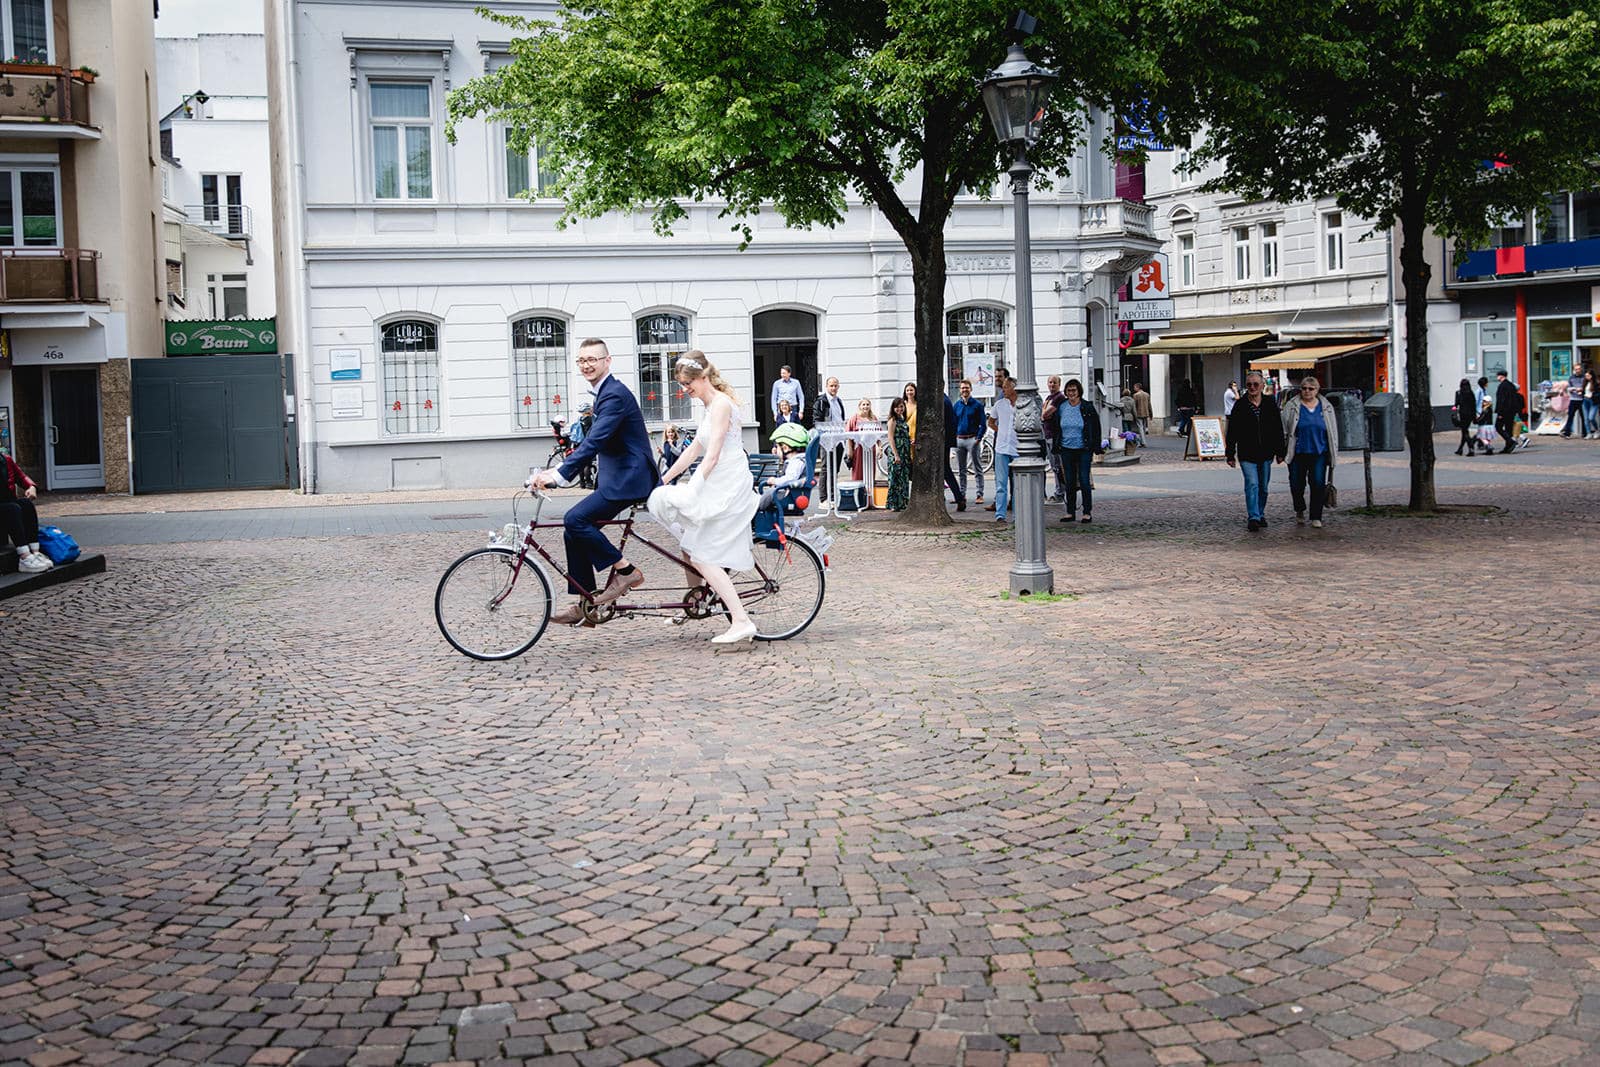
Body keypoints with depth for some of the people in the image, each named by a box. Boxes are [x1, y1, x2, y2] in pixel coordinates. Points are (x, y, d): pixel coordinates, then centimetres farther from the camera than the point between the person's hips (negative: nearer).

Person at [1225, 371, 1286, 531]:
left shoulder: (1270, 404, 4)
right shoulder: (1240, 406, -2)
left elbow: (1278, 429, 8)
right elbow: (1232, 432, 0)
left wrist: (1280, 452, 6)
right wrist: (1230, 455, -2)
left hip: (1266, 453, 3)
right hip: (1247, 454, -3)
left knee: (1263, 487, 12)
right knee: (1252, 485, -14)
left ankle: (1260, 514, 28)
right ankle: (1253, 518, -18)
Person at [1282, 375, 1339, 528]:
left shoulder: (1326, 407, 8)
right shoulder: (1292, 407, 2)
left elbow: (1333, 431, 13)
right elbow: (1284, 430, 4)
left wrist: (1333, 452, 11)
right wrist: (1282, 450, 0)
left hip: (1319, 453, 1)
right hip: (1298, 454, -1)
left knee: (1318, 484, -5)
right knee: (1296, 485, 3)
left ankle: (1316, 517, 4)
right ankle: (1299, 511, 29)